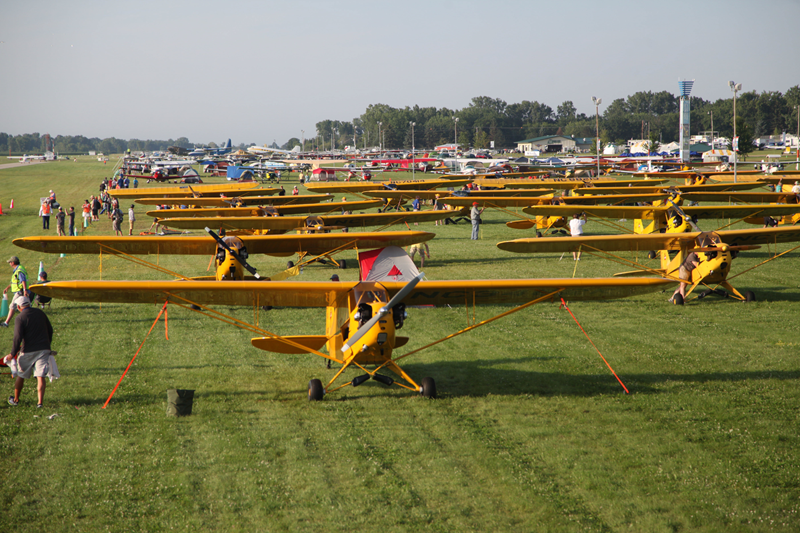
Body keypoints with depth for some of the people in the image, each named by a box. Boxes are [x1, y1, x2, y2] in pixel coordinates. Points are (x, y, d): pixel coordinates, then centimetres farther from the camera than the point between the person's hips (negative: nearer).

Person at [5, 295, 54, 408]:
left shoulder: (20, 318, -9)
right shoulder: (40, 313, 7)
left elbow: (17, 338, -15)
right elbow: (50, 330, 16)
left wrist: (13, 354, -7)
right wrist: (47, 344, 29)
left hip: (28, 351, -3)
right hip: (44, 350, 3)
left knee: (21, 376, 14)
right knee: (40, 376, -3)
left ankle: (16, 399, 28)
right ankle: (40, 401, -14)